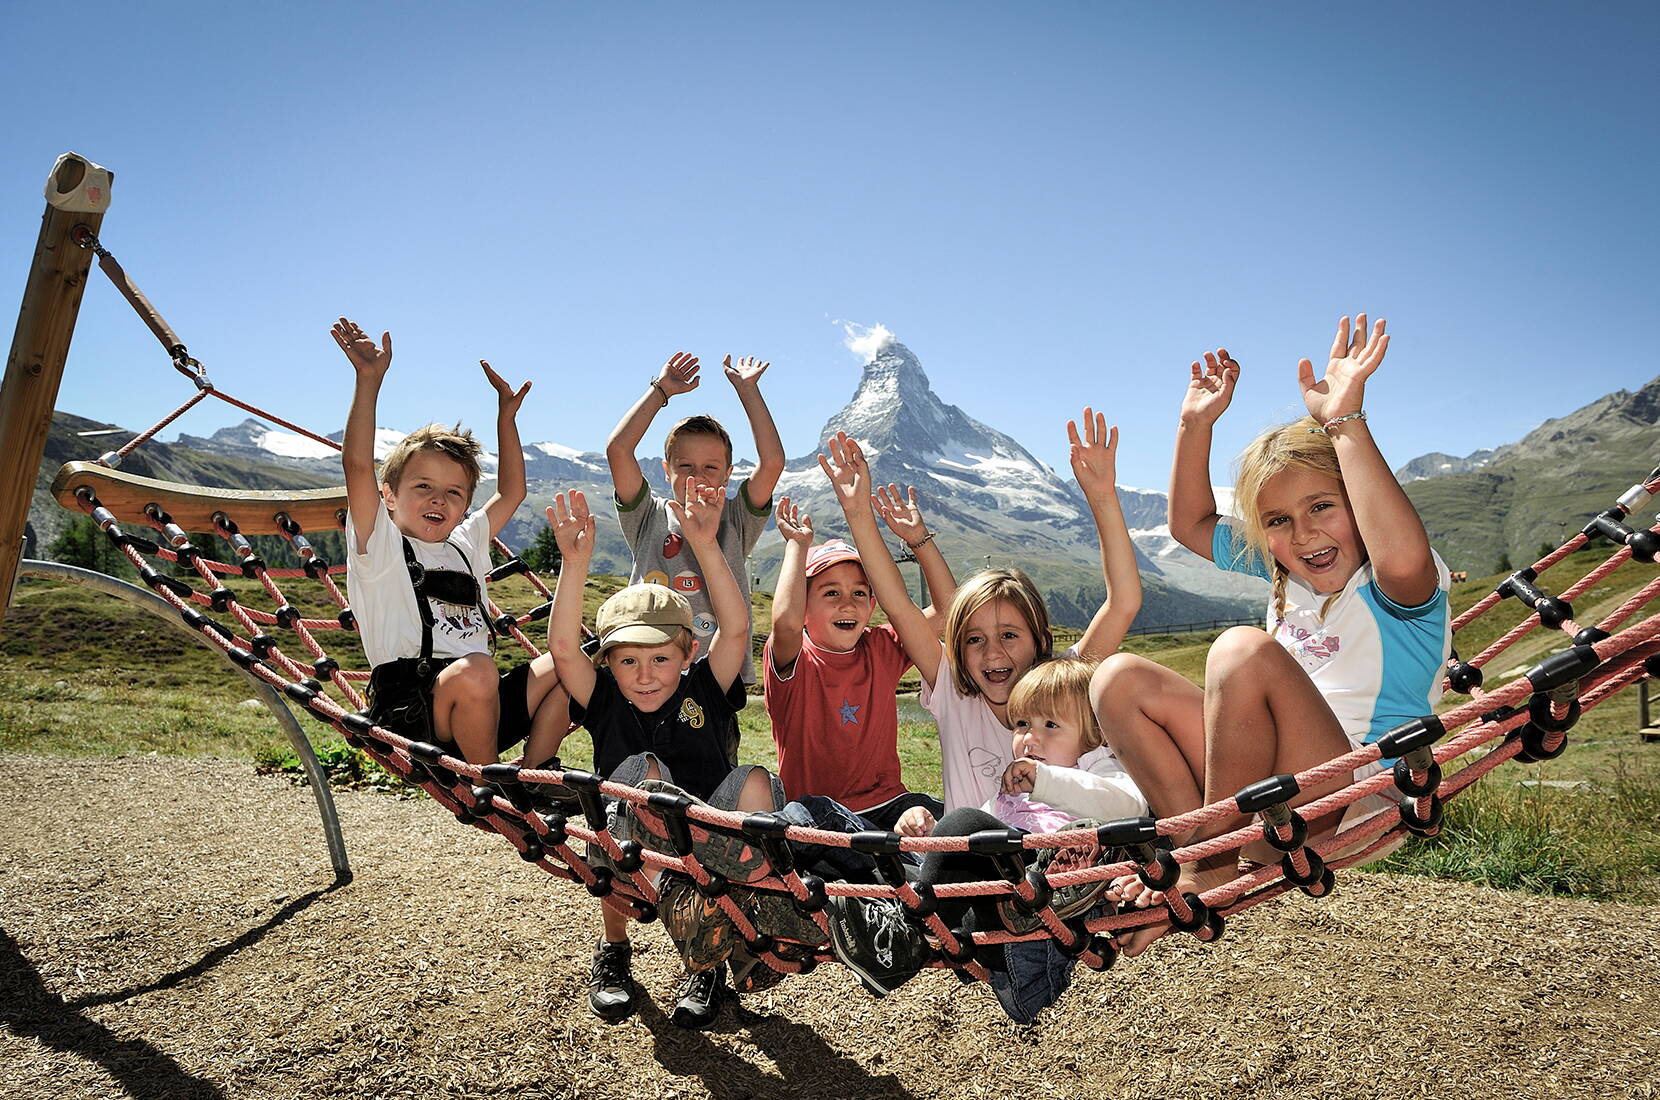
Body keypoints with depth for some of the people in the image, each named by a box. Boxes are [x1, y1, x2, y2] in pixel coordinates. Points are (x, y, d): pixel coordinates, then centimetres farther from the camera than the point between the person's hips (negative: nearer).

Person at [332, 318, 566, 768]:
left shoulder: (465, 546, 22)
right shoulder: (380, 546, 3)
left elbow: (511, 492, 27)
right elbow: (357, 466, -12)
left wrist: (505, 415, 24)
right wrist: (368, 380, -15)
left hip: (477, 706, 7)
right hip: (409, 711, -7)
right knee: (474, 672, -35)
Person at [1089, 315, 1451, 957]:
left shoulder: (1400, 586, -10)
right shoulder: (1283, 571, 12)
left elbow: (1404, 560, -37)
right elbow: (1191, 526, 22)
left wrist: (1346, 422, -35)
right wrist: (1196, 425, 9)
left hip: (1350, 812, -7)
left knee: (1244, 651, -33)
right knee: (1120, 679, -7)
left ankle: (1208, 871, -20)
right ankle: (1200, 846, -18)